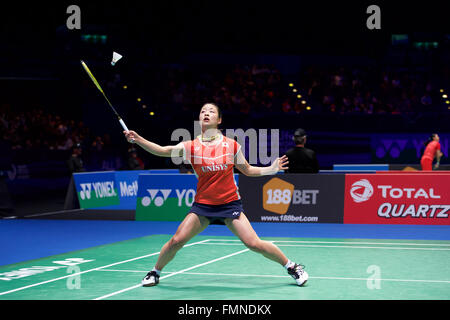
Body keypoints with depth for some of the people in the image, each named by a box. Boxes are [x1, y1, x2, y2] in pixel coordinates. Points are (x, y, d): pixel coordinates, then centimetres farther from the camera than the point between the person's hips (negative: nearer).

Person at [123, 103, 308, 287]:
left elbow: (248, 170, 11)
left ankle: (292, 267, 11)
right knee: (176, 241, -10)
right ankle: (155, 272, 16)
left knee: (254, 244, -9)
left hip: (230, 203, -1)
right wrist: (137, 139, -24)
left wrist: (272, 169, -1)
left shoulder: (231, 145, -1)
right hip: (202, 204, 1)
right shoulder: (191, 146, -3)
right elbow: (162, 151, -13)